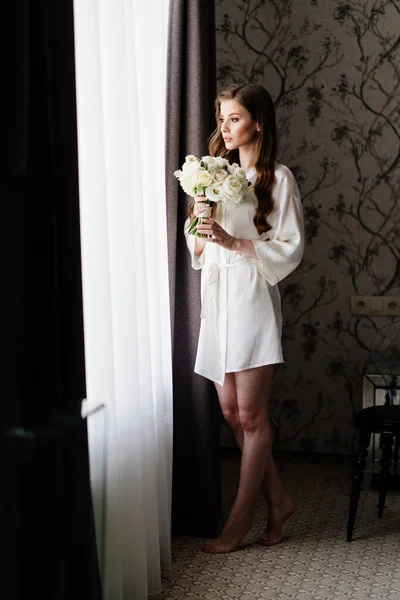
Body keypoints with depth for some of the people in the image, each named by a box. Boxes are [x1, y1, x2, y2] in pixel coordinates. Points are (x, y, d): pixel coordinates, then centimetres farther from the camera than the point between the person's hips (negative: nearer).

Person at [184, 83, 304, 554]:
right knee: (231, 413, 8)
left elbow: (291, 248, -8)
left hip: (251, 298, -7)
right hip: (217, 298, 7)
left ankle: (241, 517, 11)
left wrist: (234, 242, -17)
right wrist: (198, 217, -3)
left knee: (250, 416, 0)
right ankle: (277, 499, 23)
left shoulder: (277, 178, -4)